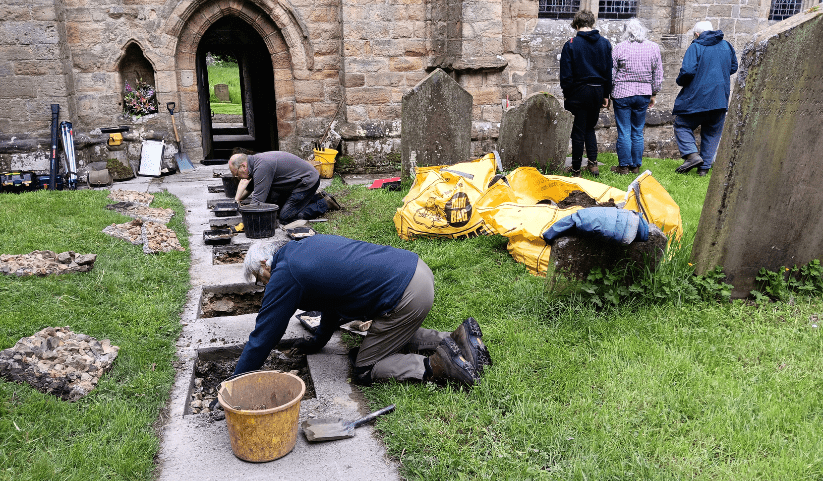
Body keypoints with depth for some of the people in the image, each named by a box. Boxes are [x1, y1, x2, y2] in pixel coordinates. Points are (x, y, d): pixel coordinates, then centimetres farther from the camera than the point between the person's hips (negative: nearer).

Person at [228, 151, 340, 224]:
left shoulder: (262, 167, -25)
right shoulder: (255, 161, 5)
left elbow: (258, 201, -26)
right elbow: (248, 187, 25)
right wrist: (237, 200, 15)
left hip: (307, 182, -10)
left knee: (285, 218, -12)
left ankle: (324, 204, -1)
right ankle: (316, 198, 19)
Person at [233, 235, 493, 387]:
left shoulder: (285, 275, -4)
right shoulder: (310, 243, 21)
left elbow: (264, 335, 0)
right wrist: (317, 341, 44)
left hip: (406, 297, -9)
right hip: (417, 268, 9)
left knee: (364, 371, 7)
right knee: (396, 337, 32)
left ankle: (437, 365, -6)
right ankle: (454, 340, 15)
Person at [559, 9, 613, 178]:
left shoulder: (571, 44, -6)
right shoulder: (605, 43, 5)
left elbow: (566, 74, -8)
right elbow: (609, 71, 7)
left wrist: (566, 94, 1)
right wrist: (606, 95, 12)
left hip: (579, 91, -4)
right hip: (598, 91, 4)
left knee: (579, 131, 3)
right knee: (590, 128, 20)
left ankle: (576, 169, 9)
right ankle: (593, 163, 8)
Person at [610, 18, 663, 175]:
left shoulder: (619, 47, -6)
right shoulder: (654, 47, 4)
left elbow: (611, 73, -3)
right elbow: (658, 75, 7)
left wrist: (609, 93, 8)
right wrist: (654, 94, 17)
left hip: (622, 93, -3)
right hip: (644, 94, 3)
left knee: (624, 132, 2)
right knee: (638, 132, 11)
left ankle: (624, 166, 6)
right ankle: (636, 166, 16)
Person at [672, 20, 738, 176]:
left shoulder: (695, 47, -8)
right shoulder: (726, 46, 11)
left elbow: (688, 71, -20)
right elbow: (733, 68, 20)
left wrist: (680, 81, -1)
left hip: (697, 97, -5)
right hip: (720, 98, 5)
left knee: (682, 125, 10)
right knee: (712, 133, 13)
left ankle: (692, 154, -10)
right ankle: (704, 166, 12)